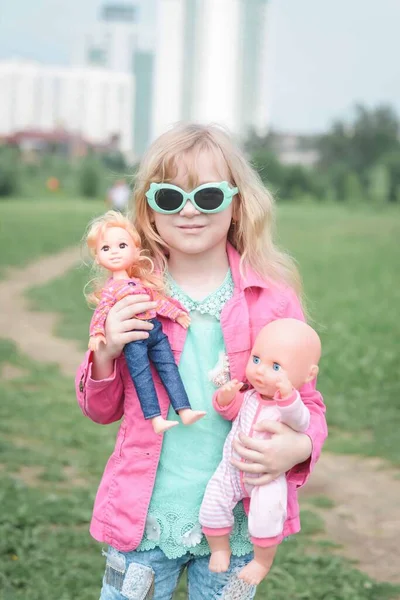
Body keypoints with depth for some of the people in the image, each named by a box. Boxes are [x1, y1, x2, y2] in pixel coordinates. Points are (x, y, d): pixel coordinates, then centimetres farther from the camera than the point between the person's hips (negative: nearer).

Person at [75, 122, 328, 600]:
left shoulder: (273, 296, -5)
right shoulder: (129, 297, -2)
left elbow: (307, 402, 3)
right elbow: (102, 410, 8)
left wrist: (298, 446, -18)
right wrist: (106, 353, -12)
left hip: (236, 523, 0)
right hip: (144, 520, 1)